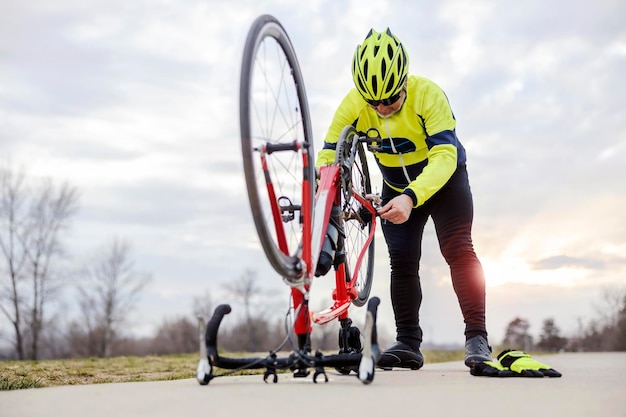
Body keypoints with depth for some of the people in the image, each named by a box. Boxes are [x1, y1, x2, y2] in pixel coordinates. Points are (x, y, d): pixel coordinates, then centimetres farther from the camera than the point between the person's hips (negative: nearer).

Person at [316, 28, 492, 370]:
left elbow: (445, 155, -41)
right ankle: (408, 343, 6)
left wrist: (411, 197, -56)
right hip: (396, 188, 4)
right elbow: (327, 155, -21)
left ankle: (477, 338, -14)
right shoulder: (354, 105, -22)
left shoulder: (428, 95, -32)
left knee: (457, 249, -17)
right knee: (402, 261, -1)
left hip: (443, 180, -3)